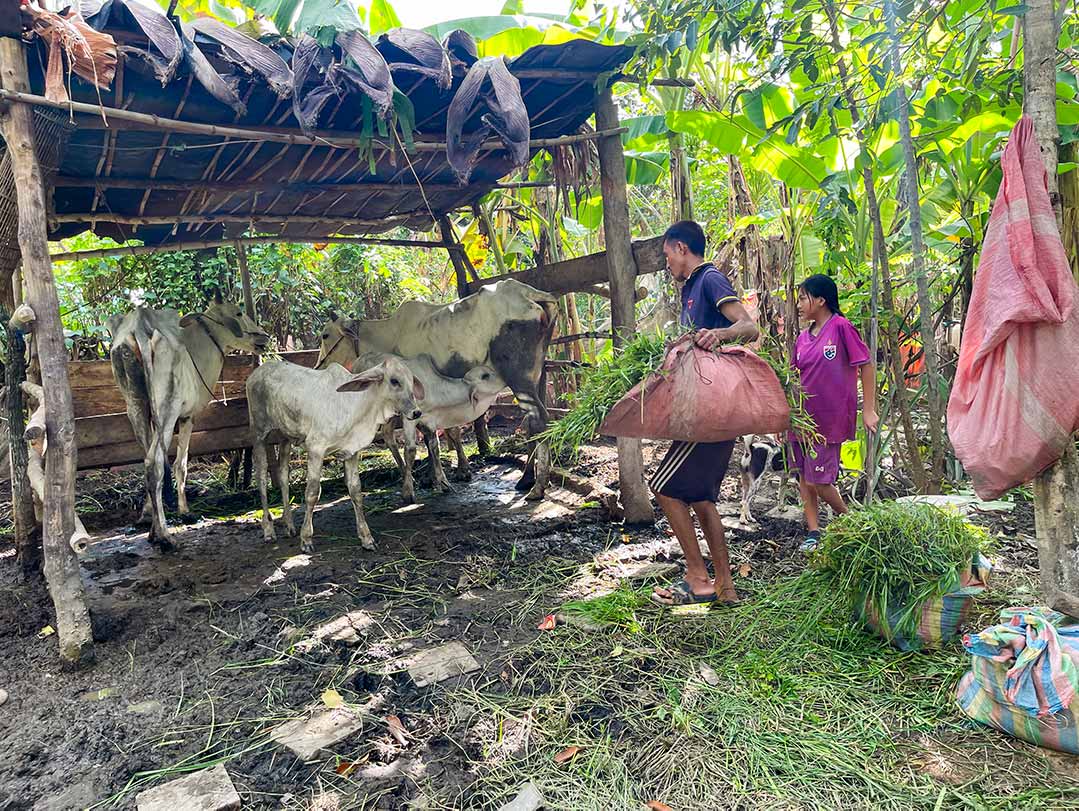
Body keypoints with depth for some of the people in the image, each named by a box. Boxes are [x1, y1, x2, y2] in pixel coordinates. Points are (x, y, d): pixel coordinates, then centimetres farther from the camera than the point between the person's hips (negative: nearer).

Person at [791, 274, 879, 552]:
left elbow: (867, 366, -8)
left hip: (831, 418, -6)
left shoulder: (841, 327, -9)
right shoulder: (803, 338, 9)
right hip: (803, 418, 6)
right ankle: (813, 532, 18)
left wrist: (868, 410, -11)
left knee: (818, 480, -3)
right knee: (803, 477, 7)